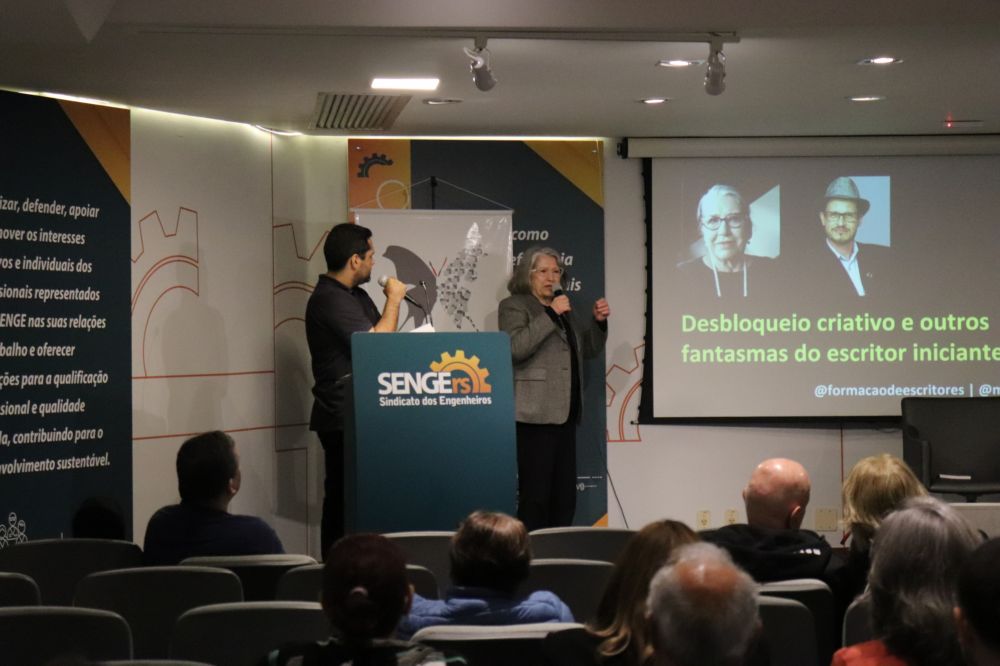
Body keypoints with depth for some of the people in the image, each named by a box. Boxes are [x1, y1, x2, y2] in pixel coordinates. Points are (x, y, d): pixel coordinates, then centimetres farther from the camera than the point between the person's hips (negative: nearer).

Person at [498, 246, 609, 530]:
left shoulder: (565, 310, 20)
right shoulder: (514, 306, -1)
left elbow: (589, 349, 26)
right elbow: (515, 348, -18)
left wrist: (598, 322, 9)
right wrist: (551, 314, -19)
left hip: (565, 414, 8)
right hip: (536, 414, -8)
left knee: (565, 497, 7)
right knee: (535, 496, -9)